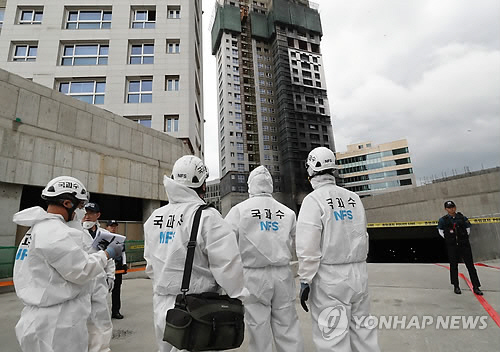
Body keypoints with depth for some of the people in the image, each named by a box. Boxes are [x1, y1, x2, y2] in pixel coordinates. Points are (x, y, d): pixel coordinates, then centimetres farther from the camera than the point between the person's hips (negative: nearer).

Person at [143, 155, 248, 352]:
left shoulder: (154, 218, 2)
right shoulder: (206, 216, -20)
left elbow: (150, 264, 11)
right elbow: (227, 262, -21)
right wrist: (237, 296, -6)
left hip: (162, 304, 7)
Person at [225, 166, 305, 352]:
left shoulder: (240, 209, -6)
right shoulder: (287, 212, 4)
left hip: (254, 275, -3)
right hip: (283, 274, 3)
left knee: (259, 327, 8)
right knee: (287, 325, 12)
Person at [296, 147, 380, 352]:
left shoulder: (313, 199, -12)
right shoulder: (354, 198, 7)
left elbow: (308, 247, -16)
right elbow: (363, 237, 12)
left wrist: (305, 280, -9)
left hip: (329, 276, -6)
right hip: (358, 274, 6)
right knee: (362, 330, 18)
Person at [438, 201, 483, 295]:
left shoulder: (462, 217, 2)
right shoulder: (443, 220, -3)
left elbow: (468, 228, 13)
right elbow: (440, 231, 9)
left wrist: (465, 238, 6)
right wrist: (448, 239, 3)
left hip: (464, 245, 1)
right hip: (452, 246, -1)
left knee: (470, 265, 3)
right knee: (453, 266, 7)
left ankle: (475, 287, 13)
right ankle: (456, 286, 20)